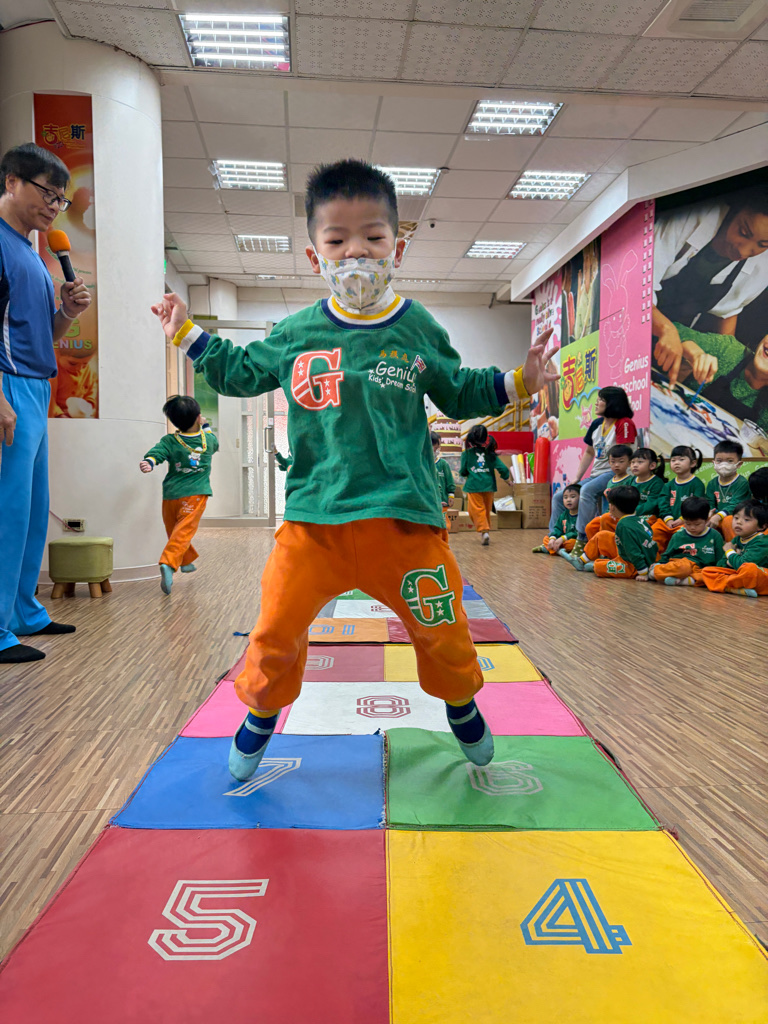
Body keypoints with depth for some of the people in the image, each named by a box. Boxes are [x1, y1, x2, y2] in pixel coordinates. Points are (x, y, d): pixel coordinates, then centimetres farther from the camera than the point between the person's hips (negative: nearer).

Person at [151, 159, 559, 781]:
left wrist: (518, 382, 6)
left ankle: (461, 705, 41)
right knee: (276, 629, 1)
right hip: (314, 518, 1)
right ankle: (261, 714, 31)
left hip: (404, 517, 0)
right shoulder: (296, 334, 4)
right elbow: (243, 373, 20)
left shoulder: (418, 329, 4)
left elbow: (460, 394, 17)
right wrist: (188, 333, 17)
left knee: (441, 628, 8)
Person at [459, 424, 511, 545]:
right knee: (487, 510, 16)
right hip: (489, 485, 3)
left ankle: (483, 530, -17)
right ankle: (485, 531, 25)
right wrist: (507, 479, 16)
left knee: (477, 509, -1)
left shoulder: (467, 453, -2)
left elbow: (463, 471, 0)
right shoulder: (490, 453, 3)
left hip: (473, 485, -3)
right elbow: (502, 468, -1)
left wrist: (461, 471, 24)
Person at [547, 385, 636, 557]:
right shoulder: (596, 424, 11)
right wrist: (576, 478, 11)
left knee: (587, 490, -37)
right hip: (596, 475, 9)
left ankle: (582, 540, -35)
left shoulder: (625, 423, -13)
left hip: (613, 473, -9)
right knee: (559, 497, 2)